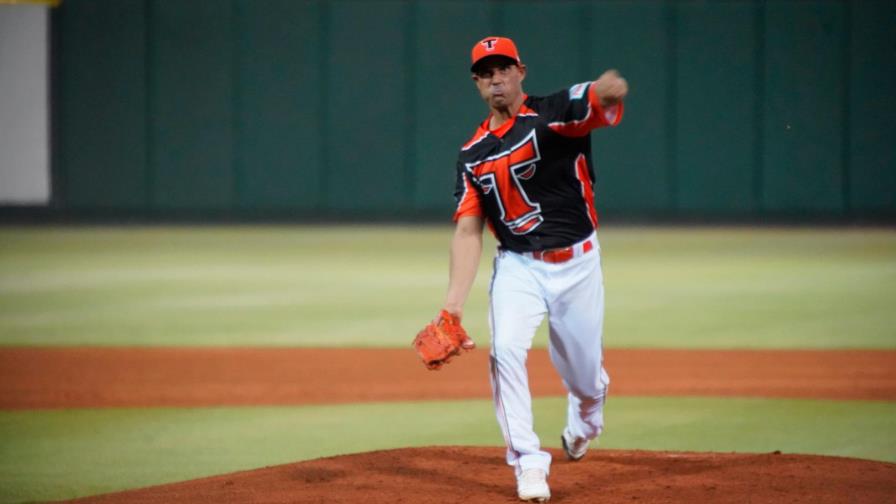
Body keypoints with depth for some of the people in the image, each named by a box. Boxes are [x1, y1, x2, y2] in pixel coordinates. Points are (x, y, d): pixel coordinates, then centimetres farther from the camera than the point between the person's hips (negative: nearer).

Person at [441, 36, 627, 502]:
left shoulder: (554, 114, -8)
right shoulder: (473, 155, 4)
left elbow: (604, 99, -31)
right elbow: (468, 230, 0)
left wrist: (610, 90, -57)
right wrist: (453, 302, -12)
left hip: (578, 264, -2)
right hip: (518, 267, 2)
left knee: (585, 377, 8)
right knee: (505, 350, -23)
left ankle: (584, 420, 45)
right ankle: (528, 463, -15)